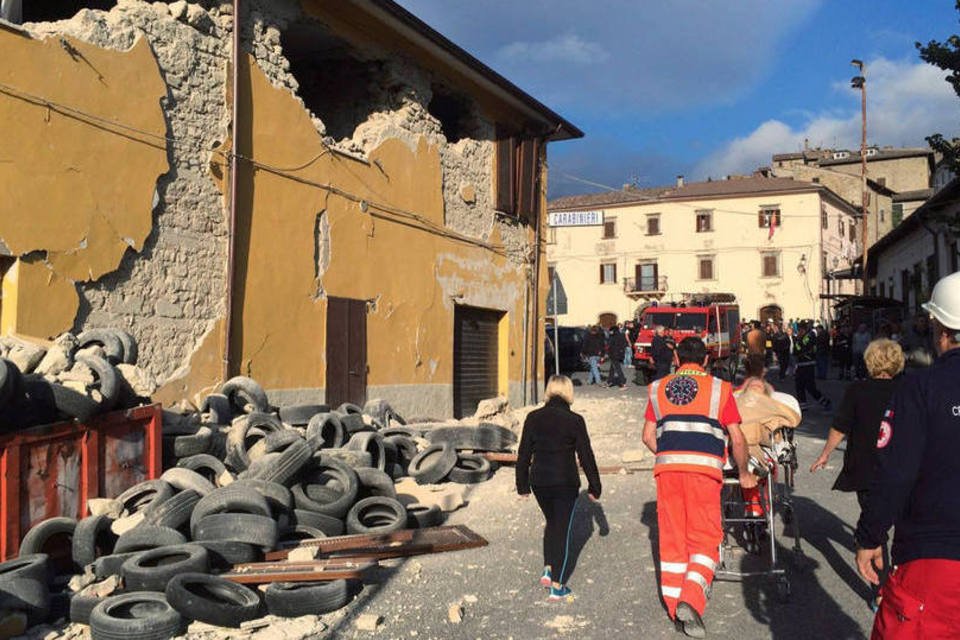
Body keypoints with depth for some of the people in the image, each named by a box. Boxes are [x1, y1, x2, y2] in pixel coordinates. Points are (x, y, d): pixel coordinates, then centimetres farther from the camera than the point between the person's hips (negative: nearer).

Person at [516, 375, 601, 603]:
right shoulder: (574, 421, -8)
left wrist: (523, 485, 13)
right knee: (562, 529, 5)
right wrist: (594, 486, 5)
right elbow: (586, 456, -4)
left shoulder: (533, 418, 0)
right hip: (566, 483, -3)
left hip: (540, 482, 3)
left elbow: (523, 454, 3)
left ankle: (548, 570, 15)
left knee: (551, 523, 24)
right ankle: (557, 587, 7)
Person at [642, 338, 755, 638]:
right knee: (705, 539, 3)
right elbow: (737, 438, 5)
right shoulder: (719, 388, 7)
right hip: (705, 468, -3)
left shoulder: (658, 388, 14)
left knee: (672, 537, 11)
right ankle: (690, 599, -15)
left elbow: (648, 437, 12)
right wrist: (744, 473, 20)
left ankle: (674, 603, 17)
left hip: (667, 467, 3)